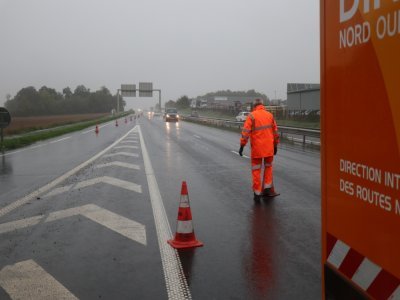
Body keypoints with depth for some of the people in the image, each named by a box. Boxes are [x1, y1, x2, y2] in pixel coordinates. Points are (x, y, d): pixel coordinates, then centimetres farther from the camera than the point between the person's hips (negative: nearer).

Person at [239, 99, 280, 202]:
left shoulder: (251, 116, -6)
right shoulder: (270, 115, 6)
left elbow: (246, 132, -14)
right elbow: (275, 132, 10)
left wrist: (242, 146, -12)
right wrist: (275, 146, 19)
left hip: (257, 148, -3)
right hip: (269, 148, 3)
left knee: (256, 170, 6)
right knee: (268, 167, 21)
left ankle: (257, 193, 7)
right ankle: (267, 189, 16)